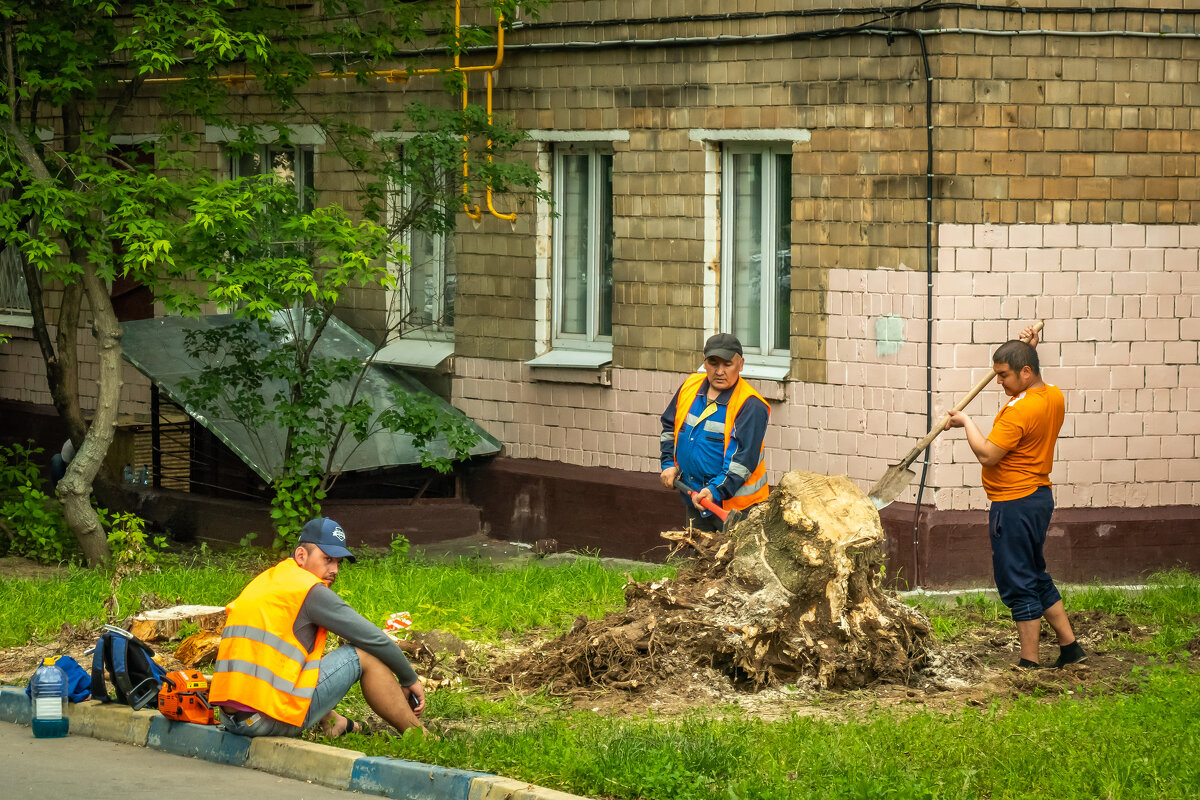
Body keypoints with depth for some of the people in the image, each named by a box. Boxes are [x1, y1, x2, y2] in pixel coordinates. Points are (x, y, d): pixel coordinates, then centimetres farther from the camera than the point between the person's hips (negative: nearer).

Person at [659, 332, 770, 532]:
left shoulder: (751, 406, -18)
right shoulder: (691, 386, 4)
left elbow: (743, 459, -23)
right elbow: (669, 426, 20)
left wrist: (716, 491, -32)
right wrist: (669, 464, 9)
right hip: (694, 500, 7)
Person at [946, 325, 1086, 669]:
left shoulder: (1019, 411, -24)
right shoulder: (1054, 396, 5)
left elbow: (987, 454, -23)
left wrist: (966, 423, -9)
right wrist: (1029, 351, 21)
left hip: (1014, 505, -10)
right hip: (1040, 496, 10)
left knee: (1018, 584, -2)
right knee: (1036, 577, 20)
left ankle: (1029, 662, 3)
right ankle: (1070, 646, 23)